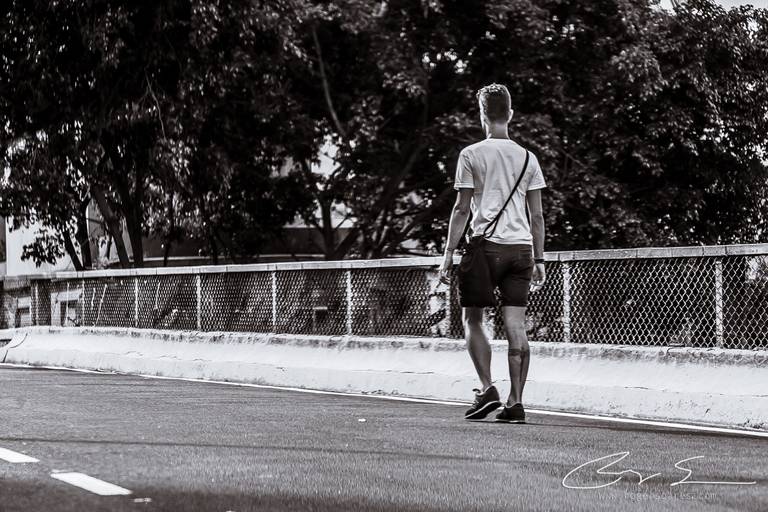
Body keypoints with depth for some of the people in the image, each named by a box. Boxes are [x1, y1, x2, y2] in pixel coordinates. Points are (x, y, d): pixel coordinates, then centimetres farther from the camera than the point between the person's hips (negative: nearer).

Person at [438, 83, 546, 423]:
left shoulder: (471, 154, -1)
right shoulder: (528, 158, 11)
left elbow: (461, 209, -4)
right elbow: (537, 215, 10)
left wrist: (449, 253, 0)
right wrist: (539, 260, 15)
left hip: (487, 245, -4)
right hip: (521, 246, 4)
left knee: (472, 319, 8)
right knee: (515, 326, 2)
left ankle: (487, 389, -6)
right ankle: (515, 402, -1)